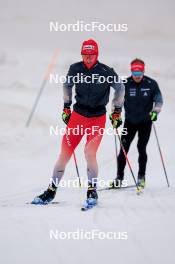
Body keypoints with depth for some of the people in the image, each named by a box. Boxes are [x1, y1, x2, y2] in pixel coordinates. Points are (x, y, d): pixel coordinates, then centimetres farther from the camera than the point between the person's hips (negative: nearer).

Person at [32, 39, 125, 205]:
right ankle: (51, 190, 12)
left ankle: (92, 191, -6)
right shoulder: (75, 69, -3)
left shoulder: (106, 72, -10)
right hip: (78, 115, 3)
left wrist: (117, 111, 10)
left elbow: (120, 88, 6)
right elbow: (67, 85, 17)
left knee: (89, 153, -20)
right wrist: (66, 107, 18)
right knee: (65, 154, 0)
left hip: (98, 118, -2)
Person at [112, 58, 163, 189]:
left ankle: (141, 177, 8)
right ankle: (119, 177, 5)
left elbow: (158, 100, -1)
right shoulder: (125, 84, -7)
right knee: (124, 148, -3)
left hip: (145, 122, -1)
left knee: (141, 148, -5)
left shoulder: (151, 84, -8)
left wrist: (155, 111, -18)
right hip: (130, 121, 1)